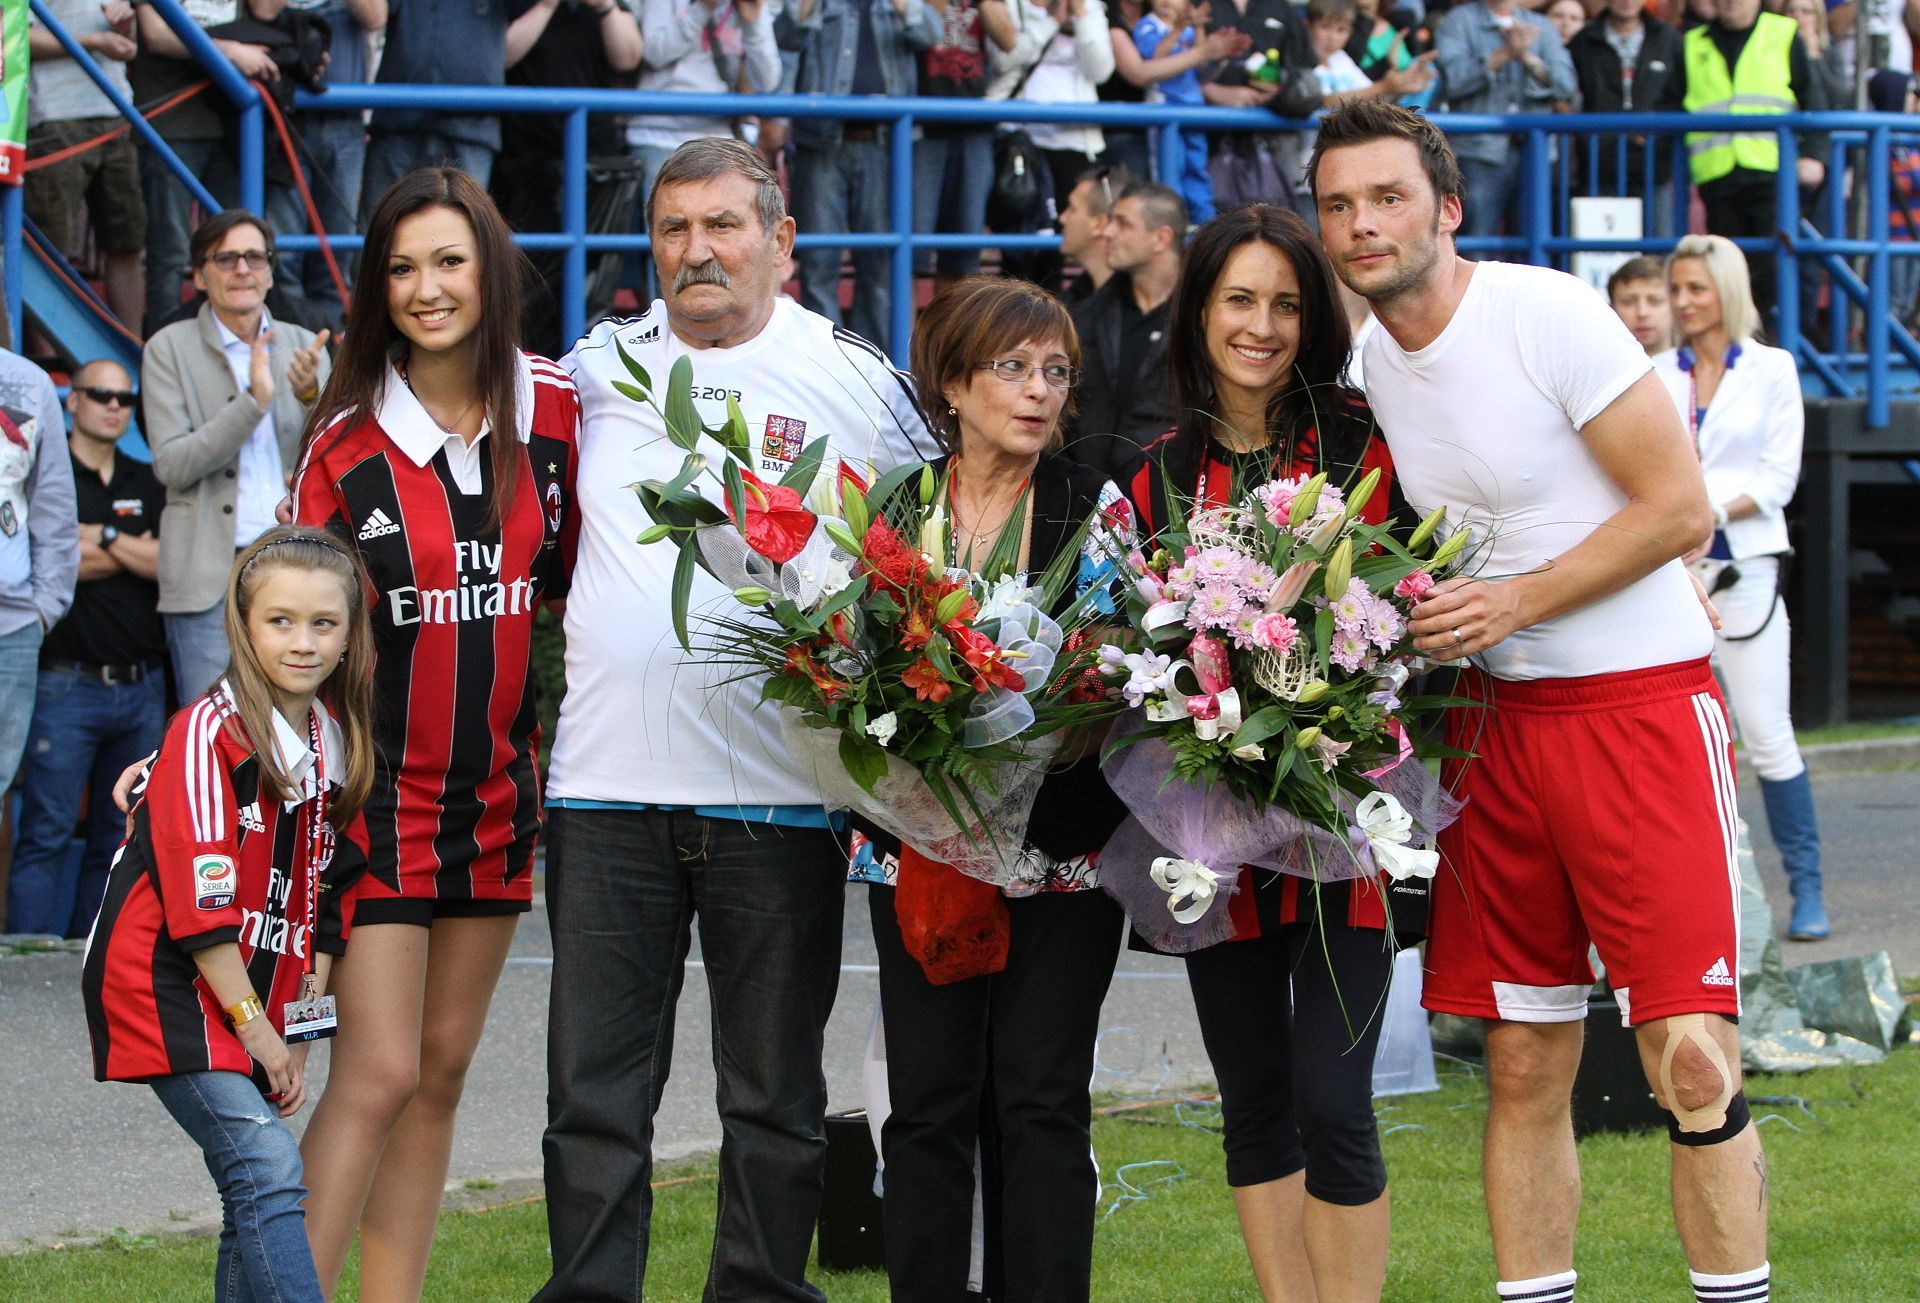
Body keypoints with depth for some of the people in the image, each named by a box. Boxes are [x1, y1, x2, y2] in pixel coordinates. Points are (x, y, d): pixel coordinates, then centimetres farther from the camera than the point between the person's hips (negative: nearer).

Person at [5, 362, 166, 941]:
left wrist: (104, 538, -7)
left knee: (120, 839, 4)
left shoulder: (148, 485, 17)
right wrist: (136, 555, -2)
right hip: (67, 682, -5)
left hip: (141, 686, 5)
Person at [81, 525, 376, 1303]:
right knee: (268, 1168, -20)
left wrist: (298, 1026, 7)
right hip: (167, 983, -8)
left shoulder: (336, 744, 8)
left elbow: (324, 895, 13)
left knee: (253, 1194, 6)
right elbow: (200, 903, -17)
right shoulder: (209, 733, -14)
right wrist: (255, 1026, -14)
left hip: (252, 999, 8)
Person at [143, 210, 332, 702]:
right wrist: (253, 402, -17)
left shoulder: (304, 347, 11)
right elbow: (171, 465, -7)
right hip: (209, 569, -3)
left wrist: (310, 394, -16)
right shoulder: (170, 349, 2)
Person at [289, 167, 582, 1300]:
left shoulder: (554, 409, 0)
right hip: (377, 785, -4)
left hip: (498, 783, 4)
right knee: (378, 1073, -12)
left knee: (444, 1066, 8)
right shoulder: (348, 440, -8)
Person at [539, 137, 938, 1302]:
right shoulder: (598, 369, 9)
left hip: (778, 796, -1)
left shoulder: (857, 379, 3)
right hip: (608, 781, 2)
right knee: (595, 1087, 2)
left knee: (775, 1094, 7)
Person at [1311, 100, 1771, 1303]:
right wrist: (1409, 613, 1)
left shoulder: (1548, 314, -12)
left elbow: (1681, 511, -13)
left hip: (1641, 697, -6)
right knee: (1524, 1065, 6)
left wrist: (1511, 602, -14)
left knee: (1691, 1060, -12)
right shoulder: (1367, 360, 8)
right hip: (1498, 717, 6)